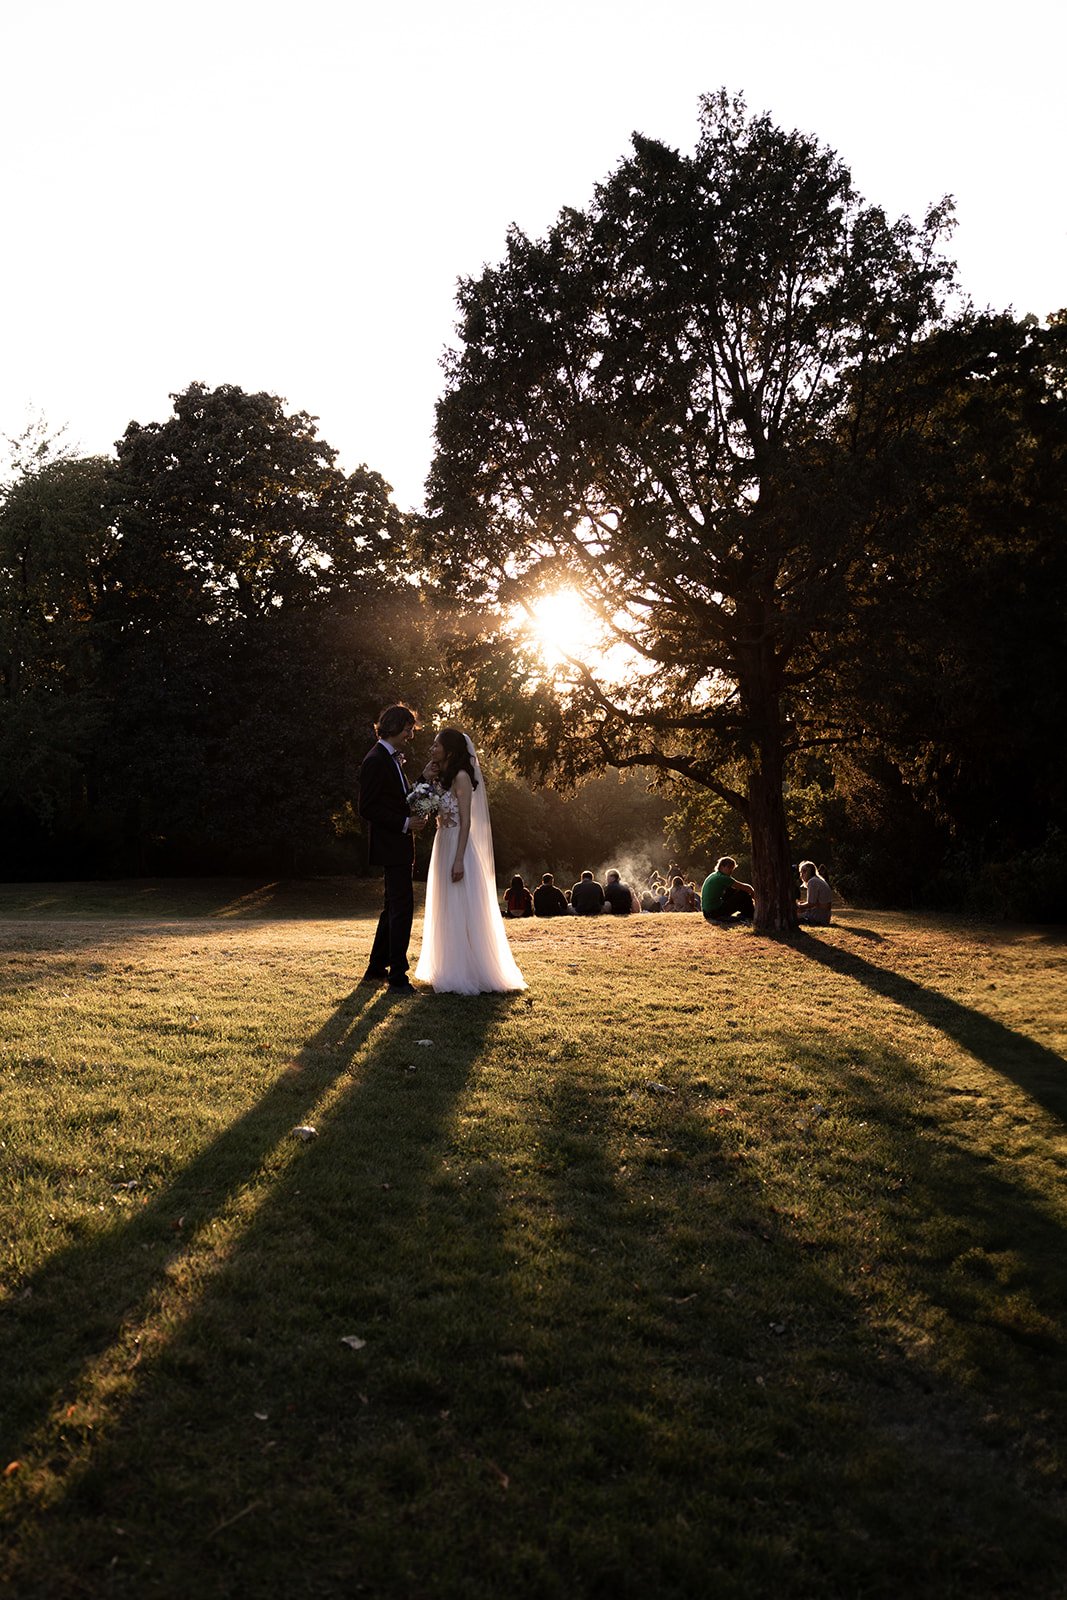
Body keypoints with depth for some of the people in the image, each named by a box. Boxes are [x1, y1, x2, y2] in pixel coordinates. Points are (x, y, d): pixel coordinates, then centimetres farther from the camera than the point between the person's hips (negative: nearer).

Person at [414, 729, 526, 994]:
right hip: (443, 847, 9)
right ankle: (451, 971, 21)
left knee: (461, 912, -4)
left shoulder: (461, 777, -11)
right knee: (447, 913, 13)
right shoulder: (441, 778, 14)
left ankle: (470, 975, 3)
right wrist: (425, 780, 3)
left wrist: (459, 860, -21)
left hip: (458, 850, -9)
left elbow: (466, 821, -16)